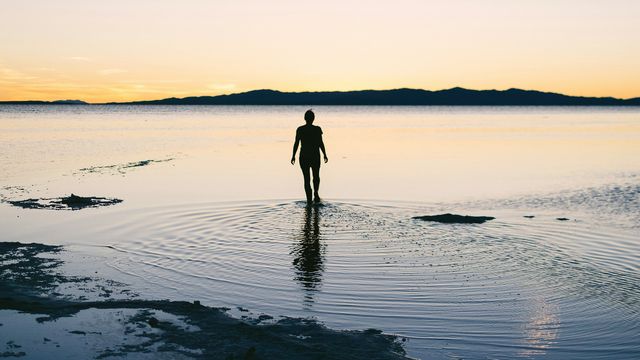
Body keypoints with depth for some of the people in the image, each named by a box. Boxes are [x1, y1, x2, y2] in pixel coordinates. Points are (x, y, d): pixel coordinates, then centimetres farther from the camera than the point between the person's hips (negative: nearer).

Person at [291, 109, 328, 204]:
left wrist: (293, 156, 5)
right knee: (316, 176, 23)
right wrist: (325, 155, 4)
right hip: (315, 156, 0)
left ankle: (309, 199, 2)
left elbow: (296, 144, -4)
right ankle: (316, 193, 7)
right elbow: (321, 144, -7)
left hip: (304, 157, 0)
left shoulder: (300, 130, -5)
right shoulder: (317, 129, -8)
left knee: (306, 178, 7)